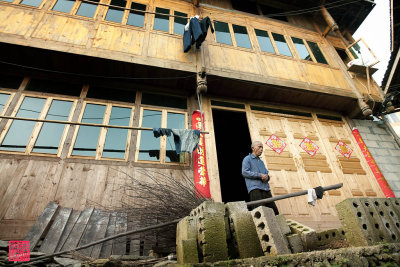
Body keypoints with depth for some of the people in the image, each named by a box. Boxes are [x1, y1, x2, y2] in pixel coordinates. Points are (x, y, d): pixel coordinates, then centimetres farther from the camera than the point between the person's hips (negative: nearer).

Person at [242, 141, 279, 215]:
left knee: (275, 212, 2)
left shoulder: (261, 162, 27)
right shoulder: (247, 159, 5)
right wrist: (260, 175, -12)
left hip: (266, 189, 7)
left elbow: (267, 173, 25)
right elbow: (244, 172, -9)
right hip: (255, 189, -7)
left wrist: (267, 177, -1)